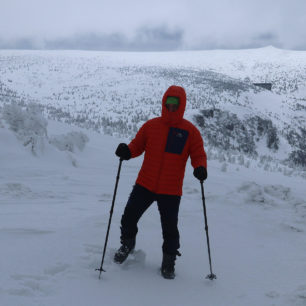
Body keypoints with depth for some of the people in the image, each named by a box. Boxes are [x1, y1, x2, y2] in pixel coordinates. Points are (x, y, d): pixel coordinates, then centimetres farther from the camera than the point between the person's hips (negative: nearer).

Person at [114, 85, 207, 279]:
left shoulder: (190, 131, -1)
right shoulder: (151, 125, 4)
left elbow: (199, 155, 0)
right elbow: (137, 145, 9)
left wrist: (200, 168, -21)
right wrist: (127, 151, -13)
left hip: (171, 190, -2)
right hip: (145, 184, 2)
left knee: (170, 228, 3)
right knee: (129, 218, 4)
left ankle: (169, 262, 26)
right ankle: (128, 244, 35)